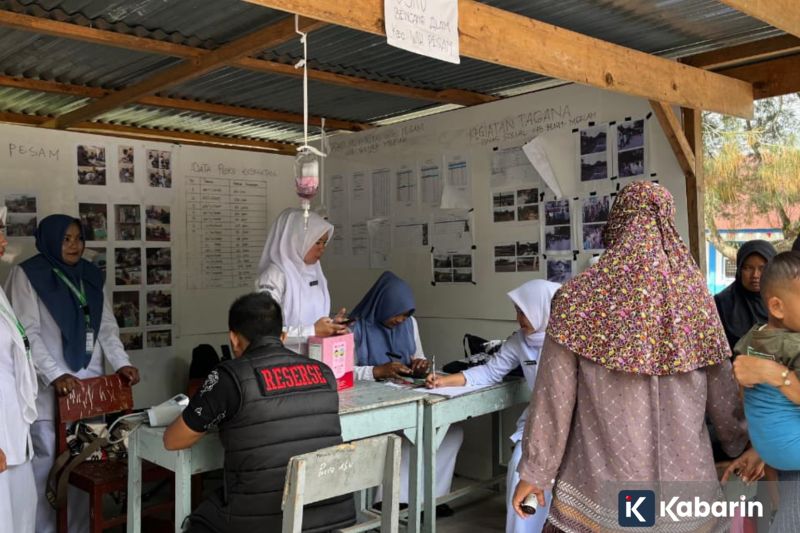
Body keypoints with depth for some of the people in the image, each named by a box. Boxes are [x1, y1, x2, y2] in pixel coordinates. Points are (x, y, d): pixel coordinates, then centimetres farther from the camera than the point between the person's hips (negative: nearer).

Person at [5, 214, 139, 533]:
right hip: (49, 389, -4)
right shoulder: (28, 275, -3)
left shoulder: (91, 275, 12)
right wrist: (55, 375, -22)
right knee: (48, 465, -1)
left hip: (90, 384, 5)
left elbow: (107, 326, 13)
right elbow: (28, 333, -11)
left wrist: (121, 363, -3)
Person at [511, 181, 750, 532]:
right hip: (685, 485, 3)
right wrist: (744, 450, 23)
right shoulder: (694, 295, -1)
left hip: (603, 487, -3)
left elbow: (553, 397, -8)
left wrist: (535, 471, 3)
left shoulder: (580, 298, -9)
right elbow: (724, 394, 6)